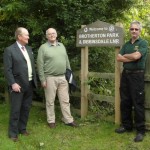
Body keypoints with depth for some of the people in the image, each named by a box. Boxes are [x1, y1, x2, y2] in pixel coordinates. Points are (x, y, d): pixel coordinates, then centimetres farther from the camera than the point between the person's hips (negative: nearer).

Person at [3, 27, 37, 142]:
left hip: (29, 84, 6)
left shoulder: (29, 49, 13)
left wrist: (34, 80, 10)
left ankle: (22, 128, 27)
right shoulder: (10, 50, -8)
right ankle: (13, 132, 12)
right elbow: (7, 69, -12)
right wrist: (13, 83, -18)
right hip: (18, 85, -6)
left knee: (26, 108, 13)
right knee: (16, 110, 1)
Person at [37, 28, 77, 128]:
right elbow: (40, 65, -7)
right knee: (50, 101, 6)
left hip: (62, 77, 4)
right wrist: (43, 80, -10)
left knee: (65, 100, 8)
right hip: (50, 78, -4)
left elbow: (67, 61, 16)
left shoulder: (61, 46, 12)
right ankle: (51, 120, 18)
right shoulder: (43, 48, -4)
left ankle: (68, 120, 17)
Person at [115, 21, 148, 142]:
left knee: (138, 103, -4)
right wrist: (131, 58, -10)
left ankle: (141, 130, 4)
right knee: (125, 102, 11)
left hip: (137, 75, -6)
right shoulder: (126, 44, 14)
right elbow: (119, 58, 3)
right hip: (125, 74, 6)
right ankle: (126, 125, 24)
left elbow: (136, 56, -18)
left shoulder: (143, 43, -3)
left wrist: (125, 55, 0)